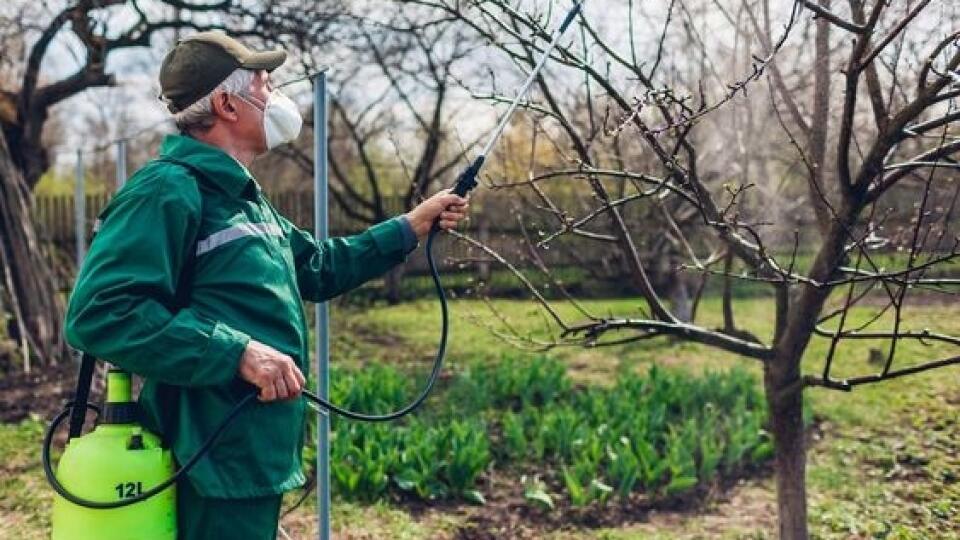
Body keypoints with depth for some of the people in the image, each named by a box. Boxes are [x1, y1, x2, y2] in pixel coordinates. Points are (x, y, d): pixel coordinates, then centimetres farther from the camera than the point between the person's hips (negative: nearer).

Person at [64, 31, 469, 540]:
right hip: (218, 466, -10)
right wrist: (239, 352, -28)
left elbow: (320, 267, 26)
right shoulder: (168, 190, -17)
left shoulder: (243, 198, 15)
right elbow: (99, 314, -26)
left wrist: (413, 225, 24)